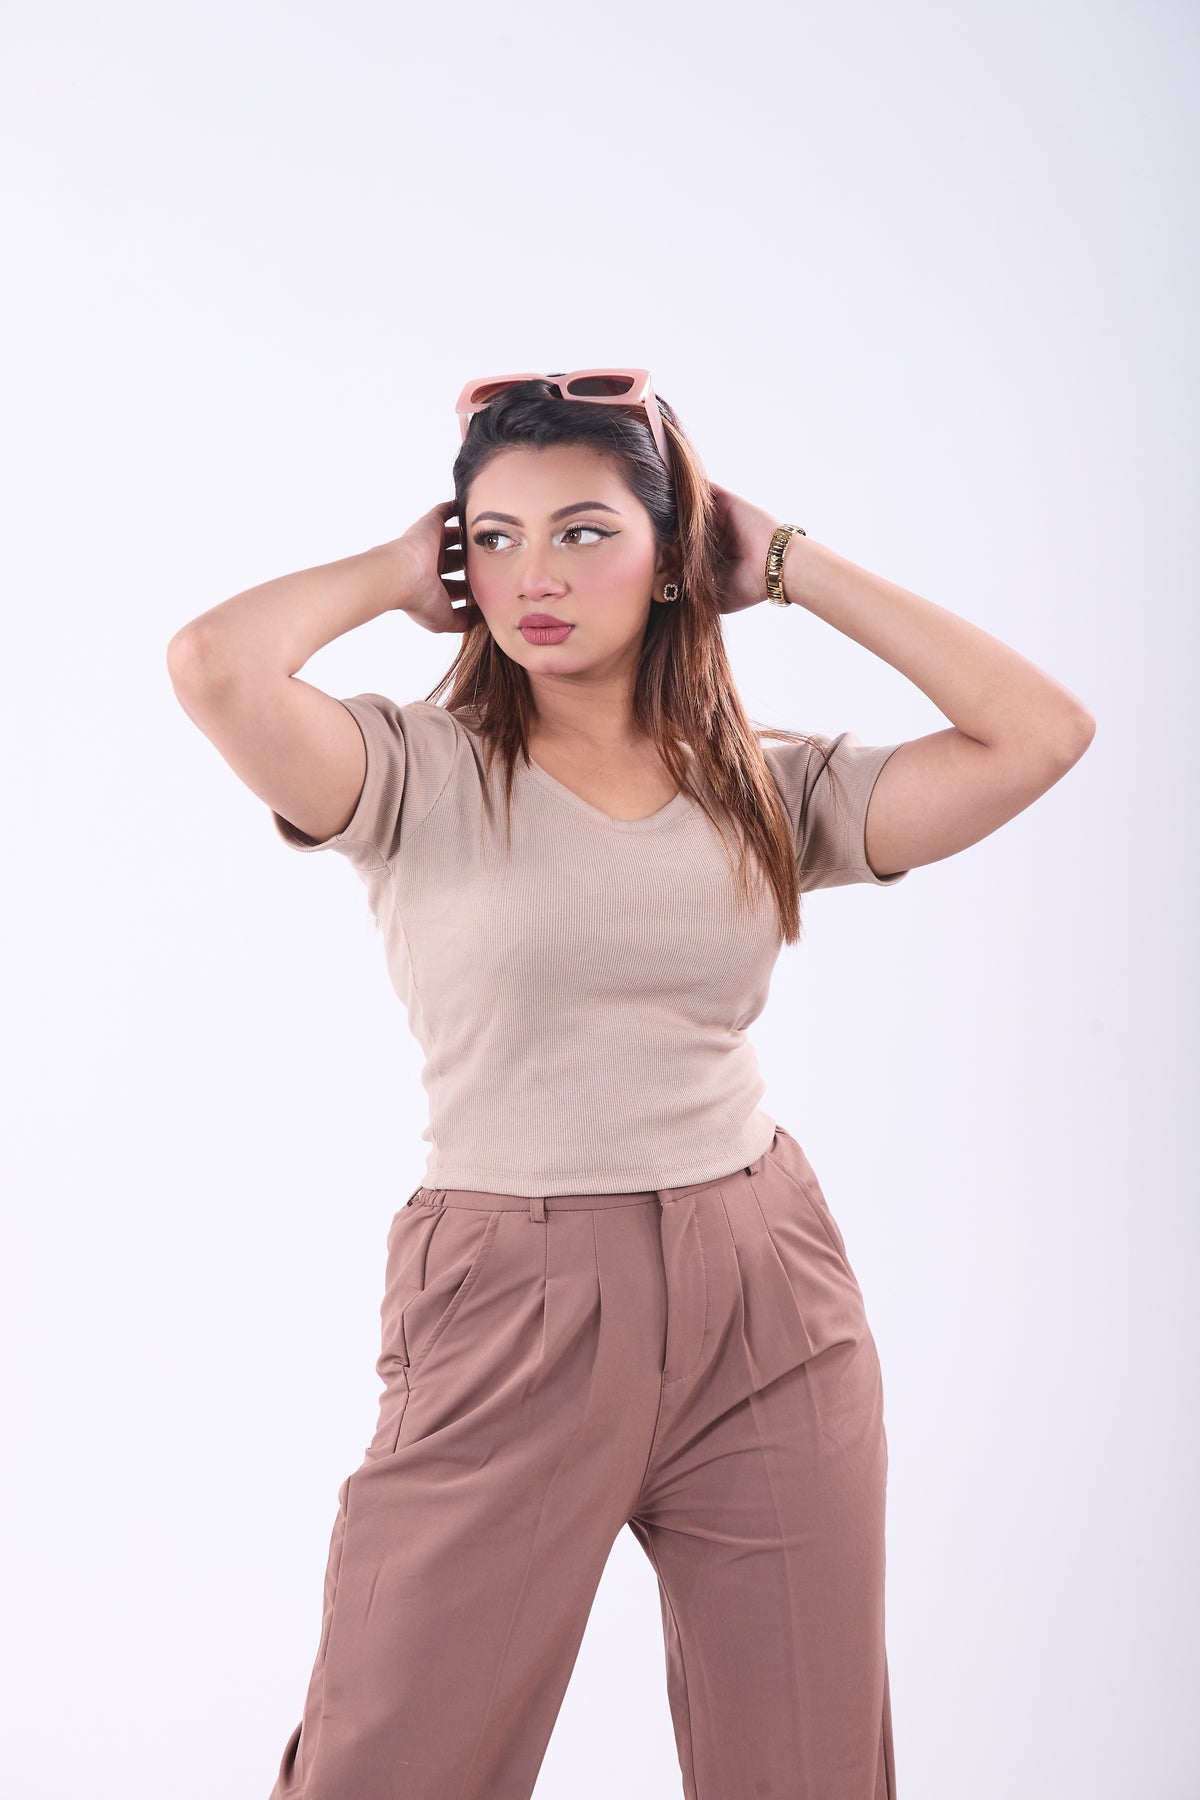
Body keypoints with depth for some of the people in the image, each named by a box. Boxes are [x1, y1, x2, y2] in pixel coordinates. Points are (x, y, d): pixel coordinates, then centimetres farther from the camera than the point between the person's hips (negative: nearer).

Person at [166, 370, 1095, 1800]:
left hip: (770, 1305, 3)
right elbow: (214, 667, -21)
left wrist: (792, 567, 3)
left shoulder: (768, 790, 7)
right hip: (513, 1310, -3)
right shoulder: (420, 774, -3)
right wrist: (396, 572, -3)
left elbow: (1039, 731, -1)